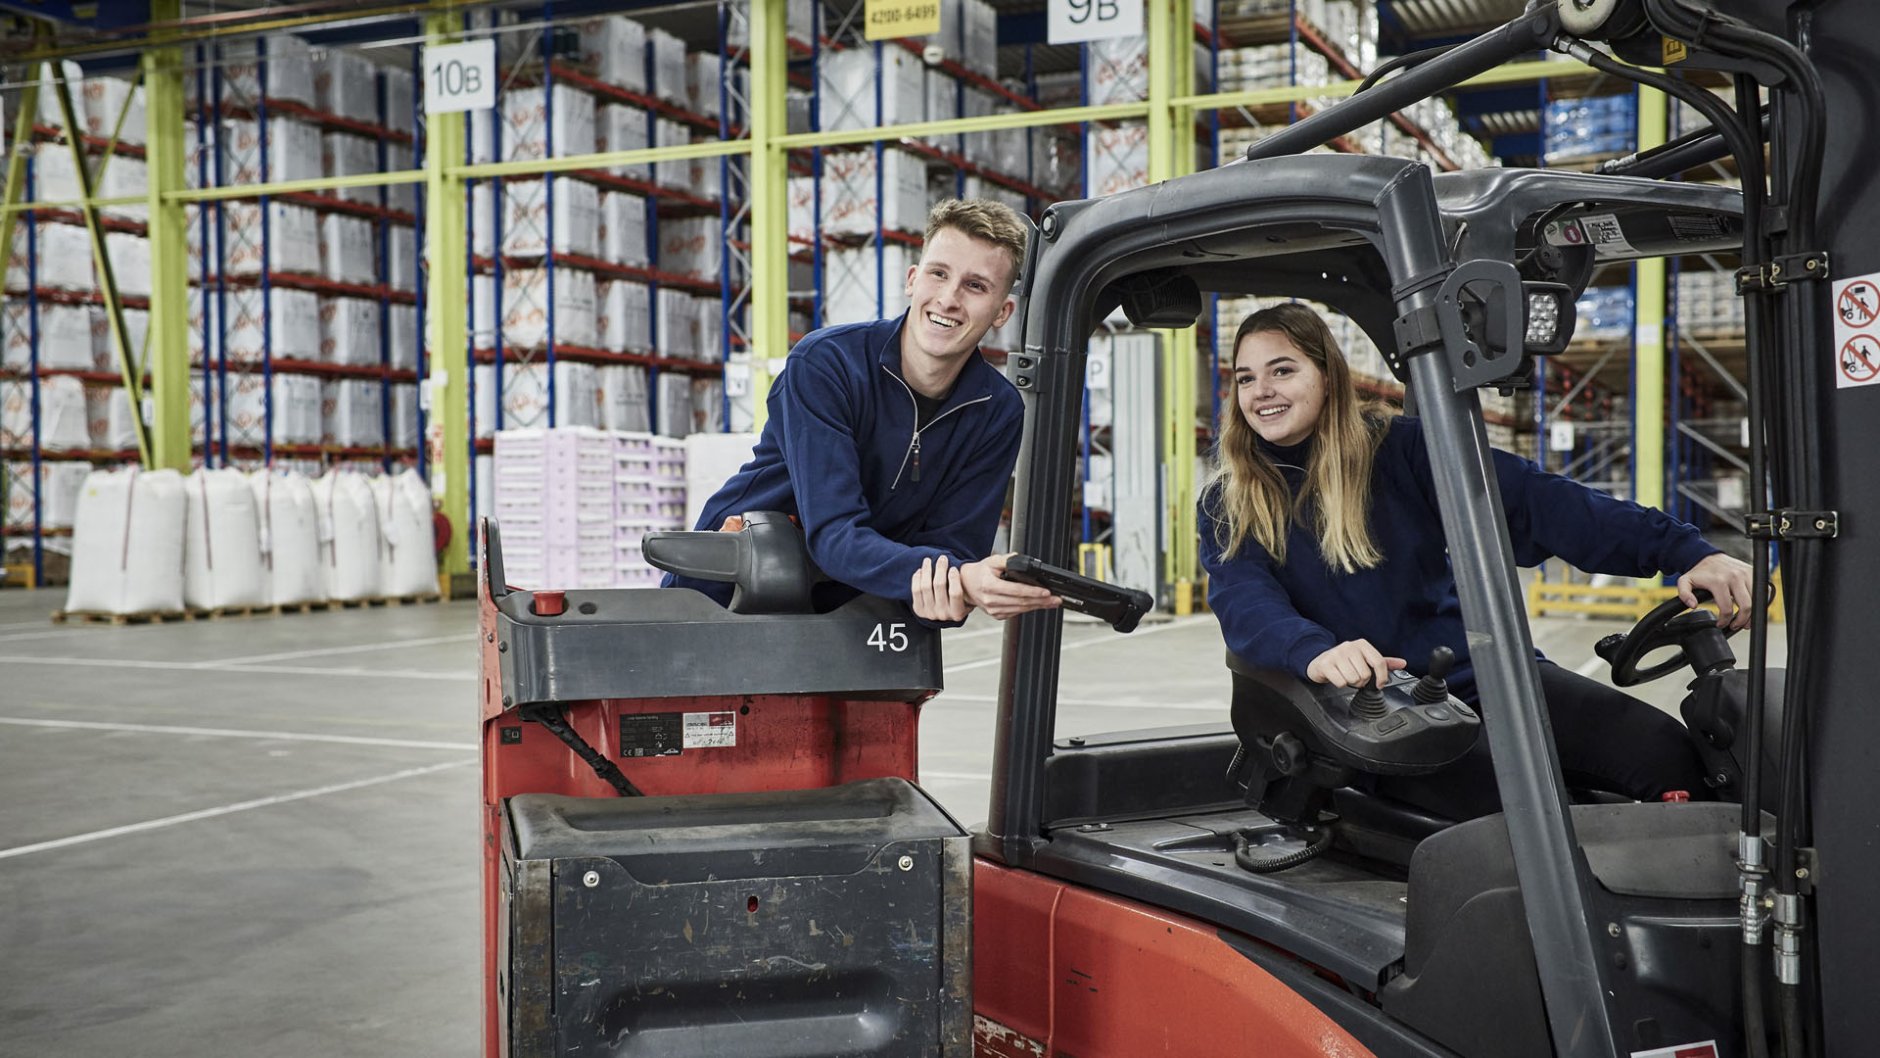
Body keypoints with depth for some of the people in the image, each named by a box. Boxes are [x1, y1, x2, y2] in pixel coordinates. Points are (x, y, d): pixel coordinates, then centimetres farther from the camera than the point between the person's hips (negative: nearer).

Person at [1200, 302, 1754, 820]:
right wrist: (1314, 651, -38)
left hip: (1480, 671, 2)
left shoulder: (1397, 449, 6)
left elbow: (1529, 499, -3)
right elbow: (1245, 605, -14)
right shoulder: (1229, 508, 5)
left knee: (1663, 748, -20)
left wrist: (1686, 551, -13)